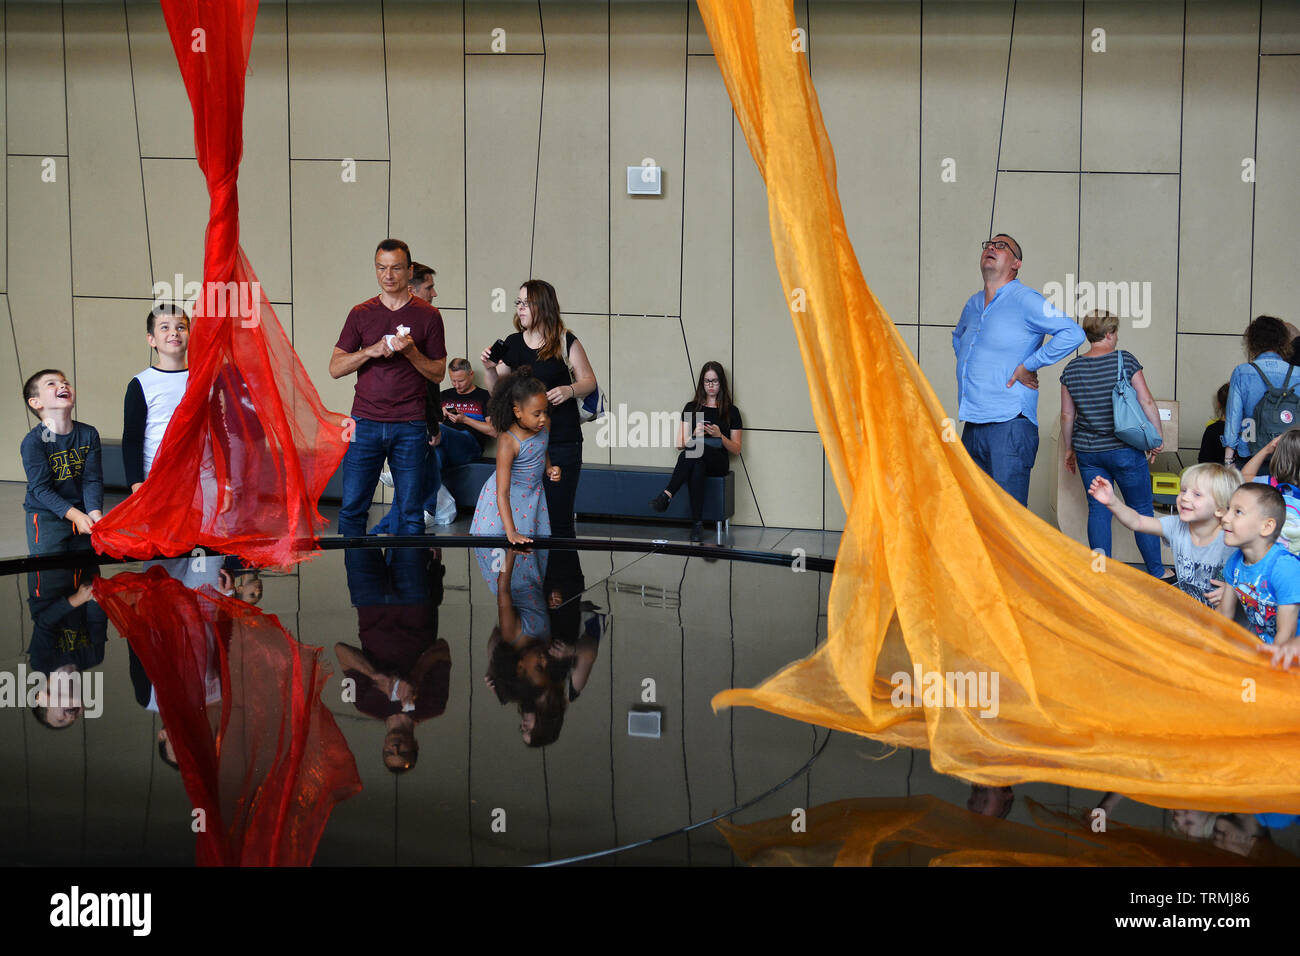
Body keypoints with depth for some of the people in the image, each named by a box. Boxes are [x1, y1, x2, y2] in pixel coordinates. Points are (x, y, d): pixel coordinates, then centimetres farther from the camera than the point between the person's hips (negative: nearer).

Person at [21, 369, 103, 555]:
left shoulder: (89, 434, -1)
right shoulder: (33, 442, -14)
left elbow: (93, 480, -3)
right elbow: (41, 488, -16)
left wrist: (95, 512, -20)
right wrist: (75, 515, -24)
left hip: (82, 513, 4)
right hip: (45, 517, -4)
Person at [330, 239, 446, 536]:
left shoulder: (428, 315, 5)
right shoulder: (361, 314, 10)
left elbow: (438, 373, 6)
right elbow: (335, 367, 5)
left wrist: (411, 352, -12)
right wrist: (372, 350, -10)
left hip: (410, 426, -1)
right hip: (366, 422, 1)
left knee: (410, 513, 1)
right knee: (352, 508, 0)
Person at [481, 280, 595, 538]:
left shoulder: (565, 342, -2)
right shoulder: (513, 343, 10)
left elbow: (589, 381, 3)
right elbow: (498, 389, 16)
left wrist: (569, 390, -17)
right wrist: (489, 369, -4)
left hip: (562, 441, -4)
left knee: (559, 519, -2)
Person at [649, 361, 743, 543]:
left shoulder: (731, 411, 14)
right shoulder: (691, 408, 18)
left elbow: (736, 449, 12)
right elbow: (680, 444, 13)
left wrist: (720, 436, -8)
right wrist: (694, 435, -10)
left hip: (718, 463, -1)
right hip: (694, 460, 1)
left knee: (697, 447, -38)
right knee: (696, 468, -40)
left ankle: (667, 495, -48)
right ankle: (697, 523, -46)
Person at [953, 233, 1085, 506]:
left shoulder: (1025, 300, -7)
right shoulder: (973, 305, 16)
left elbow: (1072, 333, -17)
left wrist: (1028, 366, -14)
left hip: (1009, 425, -8)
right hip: (972, 427, 8)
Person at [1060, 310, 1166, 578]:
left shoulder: (1072, 368, 2)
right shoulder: (1125, 360, -9)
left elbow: (1067, 415, 6)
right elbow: (1146, 402, -8)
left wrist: (1069, 450, 17)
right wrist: (1157, 438, 2)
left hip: (1087, 452, 3)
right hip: (1123, 450, -3)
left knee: (1098, 508, 11)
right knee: (1142, 510, 8)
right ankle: (1156, 572, 17)